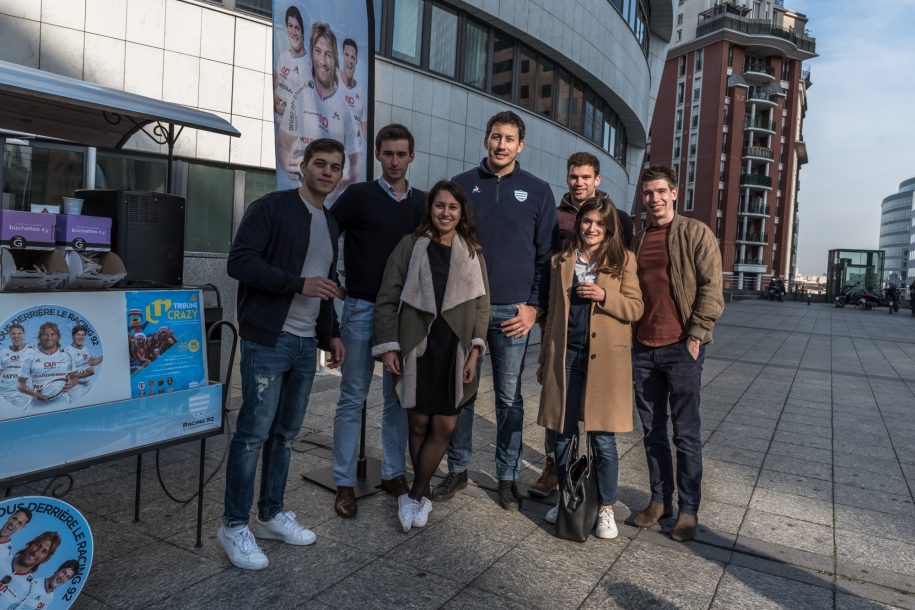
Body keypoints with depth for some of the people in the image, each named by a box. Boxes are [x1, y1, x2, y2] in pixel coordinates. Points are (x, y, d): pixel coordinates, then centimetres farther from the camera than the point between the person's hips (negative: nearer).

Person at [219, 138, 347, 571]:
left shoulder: (330, 223, 18)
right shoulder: (271, 208, -6)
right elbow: (239, 262, -16)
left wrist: (331, 333, 17)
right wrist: (299, 283, -19)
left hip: (306, 343, 7)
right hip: (267, 340, -7)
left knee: (286, 433, 12)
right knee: (253, 432, -3)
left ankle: (271, 515, 25)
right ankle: (233, 526, 11)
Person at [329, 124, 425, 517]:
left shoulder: (421, 203, 9)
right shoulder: (358, 196, -2)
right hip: (362, 309, -3)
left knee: (398, 397, 10)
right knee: (353, 399, 3)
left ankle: (394, 473, 24)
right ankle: (344, 482, 13)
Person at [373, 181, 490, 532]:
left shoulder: (472, 253, 7)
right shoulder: (411, 246, 1)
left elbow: (481, 305, 6)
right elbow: (387, 299, 1)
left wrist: (474, 351, -2)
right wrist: (388, 347, -5)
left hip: (455, 351, 2)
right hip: (416, 348, -1)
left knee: (445, 427, 0)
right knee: (419, 423, 7)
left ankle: (415, 495, 15)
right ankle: (424, 494, 23)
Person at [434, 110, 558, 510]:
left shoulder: (538, 191, 6)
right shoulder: (462, 185, 7)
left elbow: (547, 255, 5)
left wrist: (534, 307, -4)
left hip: (513, 312, -1)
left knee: (509, 398, 6)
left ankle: (507, 476, 19)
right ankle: (458, 468, 23)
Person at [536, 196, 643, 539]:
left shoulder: (623, 260, 3)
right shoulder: (561, 261, 12)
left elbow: (635, 309, -1)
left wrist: (604, 296, -18)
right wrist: (544, 359, 14)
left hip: (605, 358, -3)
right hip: (566, 356, 3)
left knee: (602, 438, 1)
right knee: (563, 434, 9)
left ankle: (606, 509, 17)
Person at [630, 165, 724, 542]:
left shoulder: (696, 234, -2)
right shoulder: (636, 240, 13)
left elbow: (711, 288, -7)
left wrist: (696, 334, -14)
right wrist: (629, 334, 10)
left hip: (681, 348, -5)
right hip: (643, 348, 5)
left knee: (686, 433, 3)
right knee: (652, 430, 12)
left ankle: (688, 510, 14)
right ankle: (660, 500, 24)